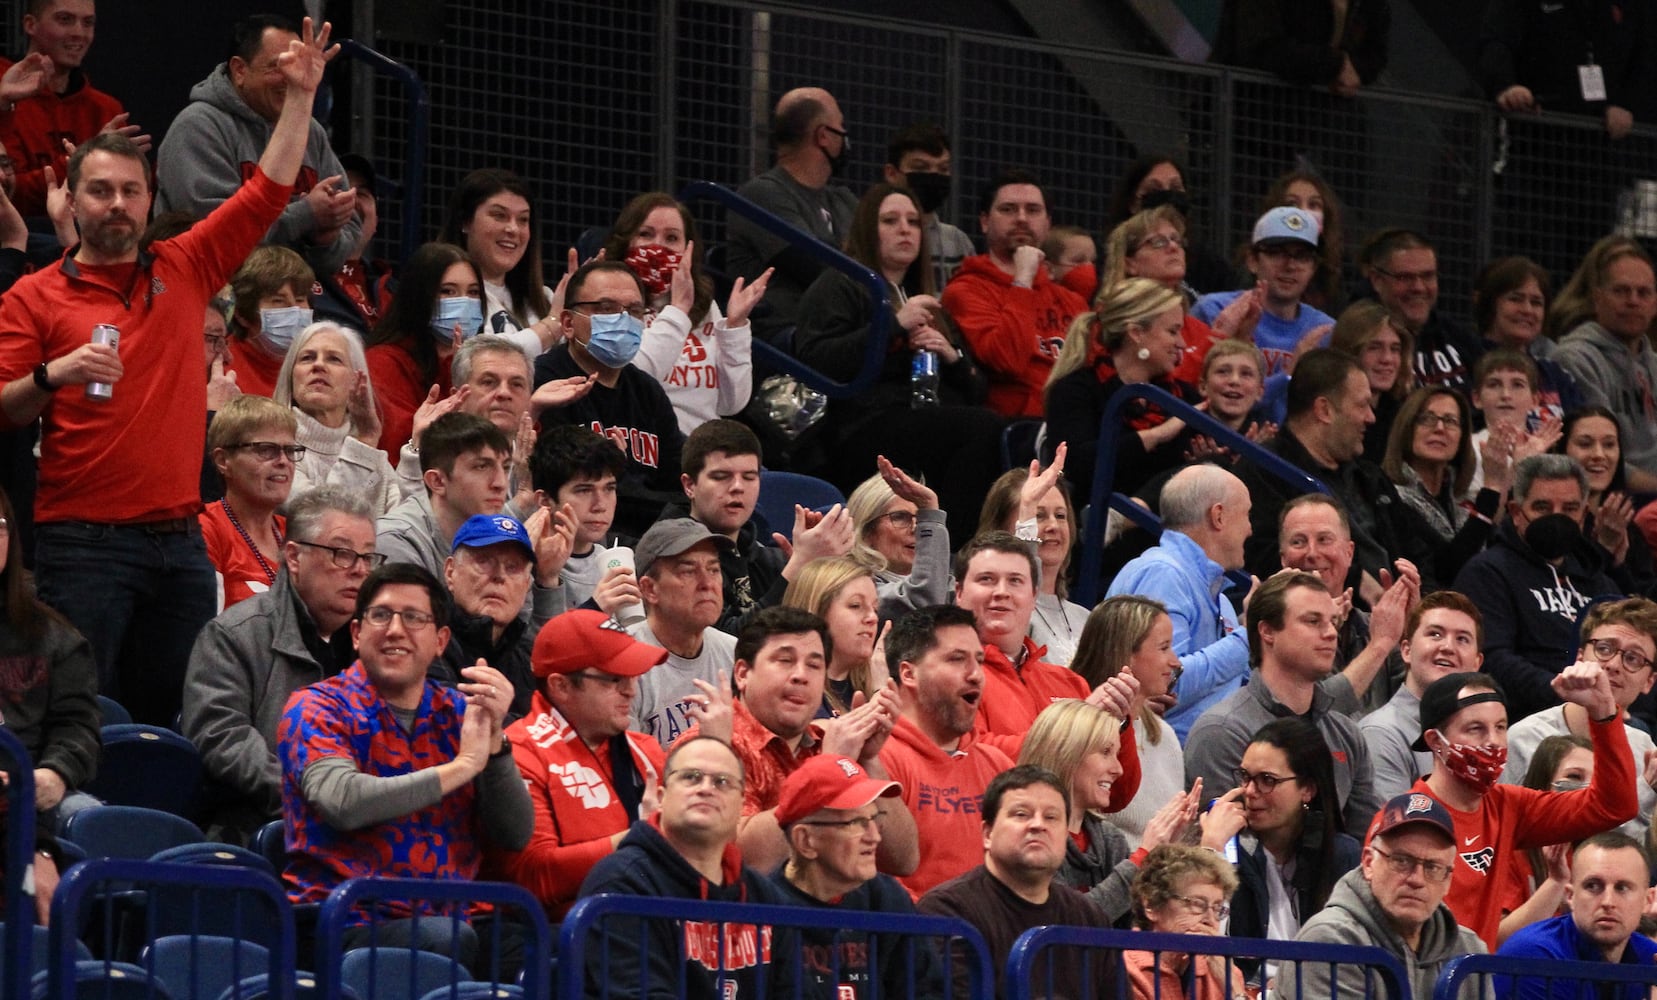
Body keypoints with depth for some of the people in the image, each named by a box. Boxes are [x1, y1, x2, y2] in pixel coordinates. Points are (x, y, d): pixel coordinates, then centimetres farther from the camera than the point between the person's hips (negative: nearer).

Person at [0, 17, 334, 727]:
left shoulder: (185, 270, 13)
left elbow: (269, 191, 15)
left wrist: (299, 96, 11)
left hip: (179, 539, 4)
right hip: (82, 543, -4)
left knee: (172, 717, 3)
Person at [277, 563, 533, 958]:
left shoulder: (459, 714, 16)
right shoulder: (317, 710, 3)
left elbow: (515, 835, 8)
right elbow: (341, 801, -19)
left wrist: (492, 739, -7)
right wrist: (461, 767, -13)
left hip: (448, 918, 4)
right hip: (349, 923, -4)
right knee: (451, 939, -34)